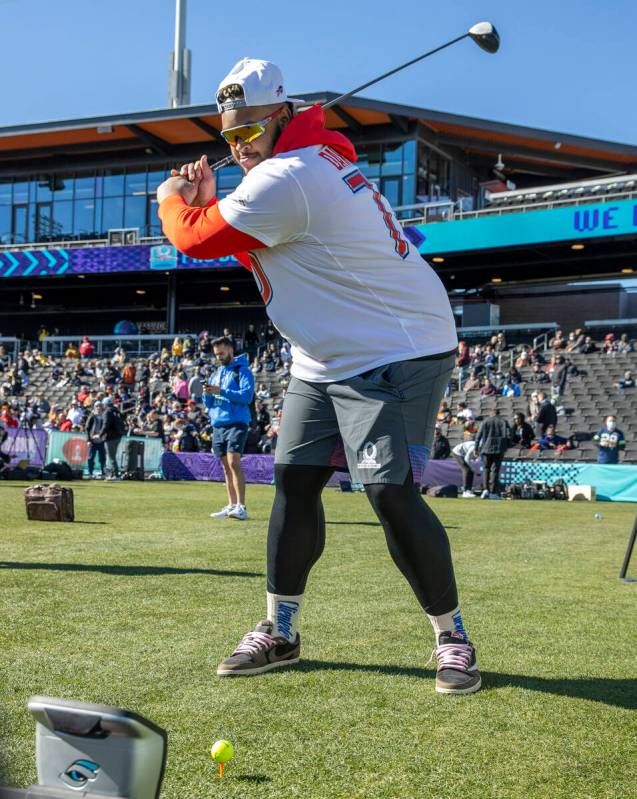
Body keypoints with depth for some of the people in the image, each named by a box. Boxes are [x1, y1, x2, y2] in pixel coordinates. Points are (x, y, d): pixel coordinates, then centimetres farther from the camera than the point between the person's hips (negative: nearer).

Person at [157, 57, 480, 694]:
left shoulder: (286, 178, -19)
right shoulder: (316, 162, 11)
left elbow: (194, 239, -11)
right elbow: (261, 249, 19)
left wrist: (171, 197, 10)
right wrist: (207, 201, 8)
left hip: (396, 353, -10)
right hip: (327, 361, 10)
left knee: (390, 493, -16)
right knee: (294, 481, 6)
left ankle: (452, 636, 2)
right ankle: (280, 633, 16)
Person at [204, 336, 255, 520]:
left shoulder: (242, 371, -1)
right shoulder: (216, 374, 20)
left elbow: (247, 395, -15)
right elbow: (208, 403, 21)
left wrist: (221, 391, -19)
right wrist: (207, 394, -2)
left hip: (236, 423, -7)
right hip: (218, 424, 7)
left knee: (234, 462, -17)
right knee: (226, 466, 8)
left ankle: (241, 507, -20)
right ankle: (232, 506, 12)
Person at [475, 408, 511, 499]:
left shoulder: (486, 421, 4)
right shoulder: (504, 422, 7)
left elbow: (478, 436, -1)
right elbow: (508, 436, -1)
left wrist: (476, 448, 5)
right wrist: (505, 448, 5)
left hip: (486, 448, 0)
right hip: (499, 450, 0)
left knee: (486, 469, 11)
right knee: (495, 470, 3)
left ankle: (486, 489, -5)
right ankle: (493, 492, 0)